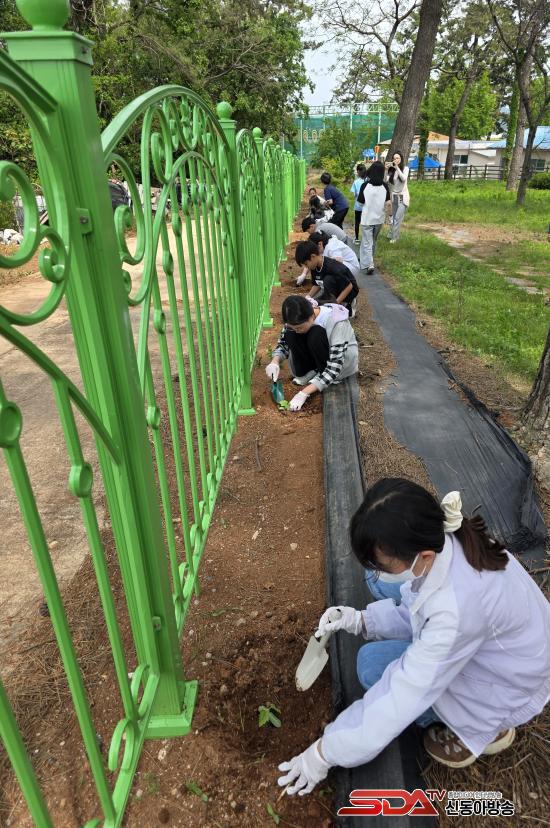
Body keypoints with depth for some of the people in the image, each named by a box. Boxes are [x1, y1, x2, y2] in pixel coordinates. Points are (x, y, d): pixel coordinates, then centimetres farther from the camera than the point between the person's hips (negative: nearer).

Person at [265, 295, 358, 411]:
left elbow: (334, 368, -36)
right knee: (290, 335, -24)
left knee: (316, 334, -35)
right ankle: (311, 373, -11)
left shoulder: (337, 322, -35)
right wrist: (275, 361, -27)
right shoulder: (296, 320, -20)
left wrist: (304, 393, -42)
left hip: (344, 356, -5)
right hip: (317, 358, 5)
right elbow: (283, 343, -3)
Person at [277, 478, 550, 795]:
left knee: (375, 664, -17)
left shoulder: (455, 608, -41)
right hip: (494, 640, 7)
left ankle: (482, 727, 4)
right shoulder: (446, 539, -20)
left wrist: (326, 752, -20)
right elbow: (418, 608, -1)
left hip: (509, 687, -7)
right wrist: (361, 620, -15)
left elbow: (405, 696, -31)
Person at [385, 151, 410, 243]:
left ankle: (393, 237, -3)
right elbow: (386, 181, -10)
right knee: (393, 217, 10)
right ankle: (392, 235, 22)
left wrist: (397, 167, -26)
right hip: (394, 196, 3)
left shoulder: (405, 168, -4)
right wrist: (387, 170, -20)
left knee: (398, 218, -9)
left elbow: (404, 179, -23)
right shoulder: (391, 170, 0)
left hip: (403, 197, -3)